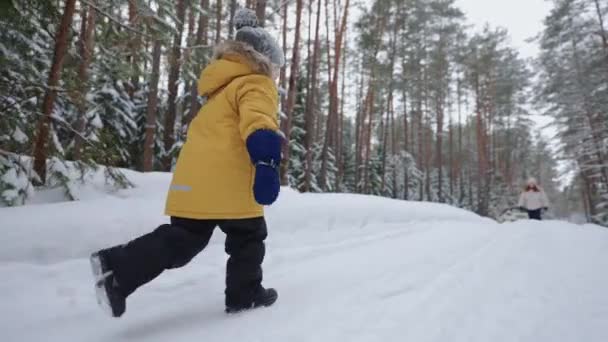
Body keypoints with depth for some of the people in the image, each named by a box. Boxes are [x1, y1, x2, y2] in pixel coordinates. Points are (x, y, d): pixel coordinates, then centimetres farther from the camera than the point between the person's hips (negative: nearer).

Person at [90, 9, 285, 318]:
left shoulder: (223, 87, 27)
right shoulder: (256, 84, -4)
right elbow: (257, 120, -22)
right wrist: (266, 162, -32)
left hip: (196, 181, 8)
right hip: (226, 183, -8)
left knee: (181, 239, 11)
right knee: (248, 237, 10)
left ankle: (117, 267, 2)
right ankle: (245, 294, 20)